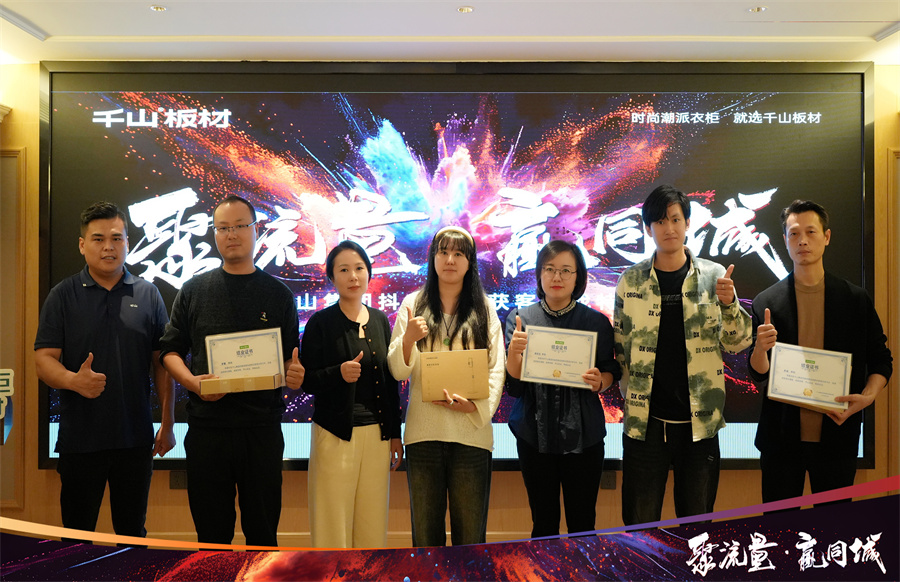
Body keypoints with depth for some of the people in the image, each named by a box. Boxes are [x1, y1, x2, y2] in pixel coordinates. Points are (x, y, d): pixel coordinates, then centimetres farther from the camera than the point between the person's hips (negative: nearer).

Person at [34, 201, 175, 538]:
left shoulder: (148, 295, 4)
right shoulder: (63, 296, 1)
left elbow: (161, 363, 5)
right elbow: (44, 359, -5)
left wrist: (168, 424, 2)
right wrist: (74, 380, -27)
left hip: (136, 438, 1)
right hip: (79, 438, -1)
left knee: (133, 533, 13)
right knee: (77, 536, 11)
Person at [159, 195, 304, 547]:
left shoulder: (278, 293, 8)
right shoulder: (194, 290, 9)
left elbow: (292, 357, 10)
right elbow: (171, 350, 10)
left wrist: (294, 375, -13)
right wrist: (190, 380, -10)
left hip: (263, 428, 0)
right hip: (207, 428, 1)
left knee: (263, 530, 8)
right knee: (211, 532, 10)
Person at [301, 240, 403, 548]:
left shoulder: (380, 320, 10)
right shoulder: (320, 323, -2)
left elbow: (391, 382, 13)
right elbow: (306, 381, -2)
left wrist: (395, 434, 11)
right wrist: (339, 373, -21)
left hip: (377, 433, 4)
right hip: (336, 434, -3)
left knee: (373, 522, 7)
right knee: (333, 520, 0)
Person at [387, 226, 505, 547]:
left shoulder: (484, 309, 9)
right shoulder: (413, 304, 8)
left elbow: (496, 369, 4)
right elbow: (396, 371, 3)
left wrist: (474, 404, -12)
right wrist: (408, 338, -16)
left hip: (471, 431, 0)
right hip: (423, 432, 0)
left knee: (470, 532, 4)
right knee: (425, 530, 7)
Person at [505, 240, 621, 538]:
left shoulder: (597, 322, 2)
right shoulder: (520, 319, 1)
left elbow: (611, 372, 9)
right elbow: (513, 387, -3)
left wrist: (599, 381, -14)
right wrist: (514, 352, -22)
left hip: (583, 435, 0)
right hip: (535, 435, 0)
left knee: (582, 522, 8)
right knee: (543, 522, 10)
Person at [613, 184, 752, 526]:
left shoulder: (714, 276, 1)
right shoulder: (630, 281, 2)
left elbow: (737, 343, 1)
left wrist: (728, 304, -16)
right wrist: (630, 393, 1)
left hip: (699, 421, 0)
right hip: (645, 420, 0)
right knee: (639, 523, 7)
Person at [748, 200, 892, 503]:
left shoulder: (856, 299, 2)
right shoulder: (766, 302, 0)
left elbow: (881, 361, 8)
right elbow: (759, 376, 1)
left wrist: (867, 396, -10)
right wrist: (760, 348, -20)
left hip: (836, 435, 1)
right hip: (781, 436, 0)